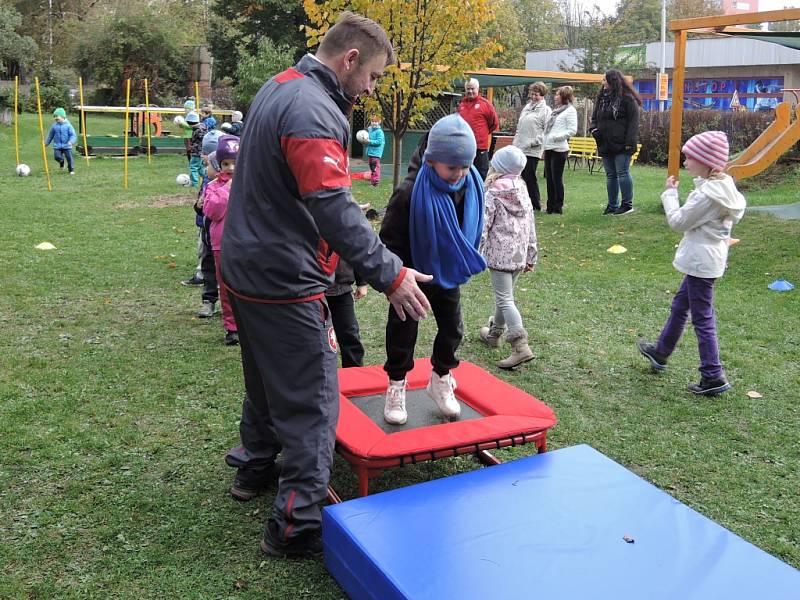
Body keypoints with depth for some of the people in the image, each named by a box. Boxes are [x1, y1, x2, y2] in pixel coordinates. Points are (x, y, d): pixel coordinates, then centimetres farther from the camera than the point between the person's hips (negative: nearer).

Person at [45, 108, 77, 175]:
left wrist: (71, 141, -27)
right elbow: (50, 135, 16)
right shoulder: (54, 126, 3)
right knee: (57, 157, -10)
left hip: (67, 145, -2)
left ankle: (71, 170, 15)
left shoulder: (68, 125, -6)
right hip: (57, 146, 2)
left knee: (69, 157, -4)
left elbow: (73, 135, -9)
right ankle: (61, 162, 25)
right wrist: (46, 143, 22)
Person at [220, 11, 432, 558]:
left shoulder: (277, 88, 11)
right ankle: (297, 526, 5)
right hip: (285, 283, -10)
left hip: (246, 267, 10)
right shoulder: (313, 112, -21)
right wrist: (389, 274, -27)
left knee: (266, 379, 25)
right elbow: (333, 209, -29)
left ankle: (256, 467, 43)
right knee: (312, 401, -2)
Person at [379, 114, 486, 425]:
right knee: (403, 329, 5)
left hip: (448, 273, 5)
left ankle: (441, 379, 33)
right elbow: (390, 239, -18)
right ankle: (396, 385, 22)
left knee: (452, 327, 12)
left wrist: (464, 262, 9)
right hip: (411, 274, -5)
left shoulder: (471, 187, -11)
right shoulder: (410, 192, -27)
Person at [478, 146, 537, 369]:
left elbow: (482, 226, -15)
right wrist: (531, 257, 20)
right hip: (519, 255, 7)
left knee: (504, 299, -8)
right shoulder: (523, 193, 9)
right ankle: (494, 333, 40)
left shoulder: (492, 195, -12)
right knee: (505, 295, 22)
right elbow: (531, 226, 13)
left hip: (499, 254, -7)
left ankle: (520, 346, -21)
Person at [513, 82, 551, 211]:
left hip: (532, 150, -7)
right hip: (519, 148, 7)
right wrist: (515, 141, 17)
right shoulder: (527, 107, 19)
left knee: (530, 177, -4)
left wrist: (535, 141, -17)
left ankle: (536, 204, 6)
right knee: (520, 176, 9)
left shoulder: (546, 110, -3)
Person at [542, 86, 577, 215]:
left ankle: (558, 208, 3)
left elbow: (572, 130, -14)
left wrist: (557, 137, -18)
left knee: (557, 179, -4)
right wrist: (544, 144, 15)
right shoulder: (555, 110, 19)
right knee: (549, 178, 10)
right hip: (549, 148, 8)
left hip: (559, 150, -8)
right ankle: (550, 207, 18)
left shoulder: (570, 110, -6)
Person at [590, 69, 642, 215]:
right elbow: (594, 117, 21)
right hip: (605, 144, 7)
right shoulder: (602, 97, 13)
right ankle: (612, 205, 17)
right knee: (610, 175, 11)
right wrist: (594, 128, -1)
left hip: (621, 144, -7)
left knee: (622, 172, -7)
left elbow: (633, 121, -11)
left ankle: (627, 204, 2)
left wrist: (630, 142, -18)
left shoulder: (627, 98, -8)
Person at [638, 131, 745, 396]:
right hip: (708, 259, 10)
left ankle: (713, 377, 4)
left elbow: (678, 221, -17)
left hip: (701, 262, -10)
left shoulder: (707, 194, -23)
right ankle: (661, 352, 40)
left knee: (702, 319, -2)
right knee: (680, 305, 23)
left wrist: (670, 193, -6)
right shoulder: (725, 186, 5)